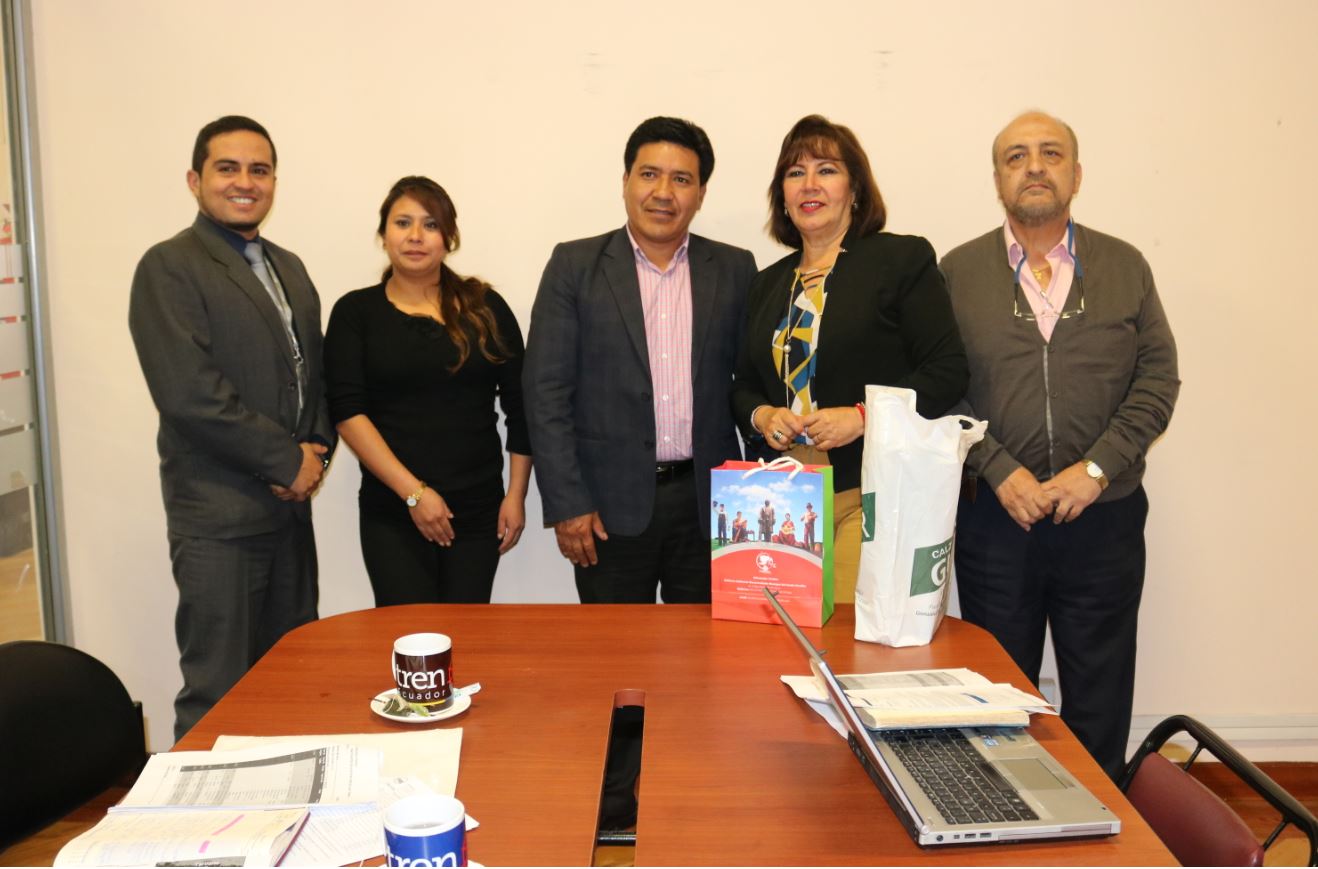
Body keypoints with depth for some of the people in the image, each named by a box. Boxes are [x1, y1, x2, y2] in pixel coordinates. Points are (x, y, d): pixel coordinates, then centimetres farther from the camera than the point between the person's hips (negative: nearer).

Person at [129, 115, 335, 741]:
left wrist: (318, 448, 1)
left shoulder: (287, 267, 17)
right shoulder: (169, 268, -7)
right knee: (221, 695, 0)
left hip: (289, 503, 7)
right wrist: (288, 461, -12)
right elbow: (189, 394, -17)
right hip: (219, 516, -7)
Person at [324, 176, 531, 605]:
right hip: (392, 512, -1)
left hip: (479, 510, 1)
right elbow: (347, 411, -5)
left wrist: (516, 494, 2)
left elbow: (519, 406, 6)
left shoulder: (485, 307, 5)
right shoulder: (355, 312, 3)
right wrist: (412, 492, -12)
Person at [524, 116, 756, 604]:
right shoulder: (575, 265, 0)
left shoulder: (734, 270, 6)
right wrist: (565, 504, -9)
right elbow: (546, 391, -3)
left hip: (710, 502, 2)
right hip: (611, 505, -2)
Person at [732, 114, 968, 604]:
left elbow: (948, 371, -5)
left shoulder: (903, 260, 1)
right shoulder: (767, 284, 17)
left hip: (871, 494, -4)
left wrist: (863, 416, -16)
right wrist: (761, 416, -1)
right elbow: (743, 384, 22)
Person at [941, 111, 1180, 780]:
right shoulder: (958, 272, 3)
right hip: (994, 518, -1)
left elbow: (1158, 380, 2)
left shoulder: (1125, 267, 7)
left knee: (1099, 703, 10)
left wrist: (1096, 468, -10)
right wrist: (1001, 472, -13)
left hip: (1104, 518, 1)